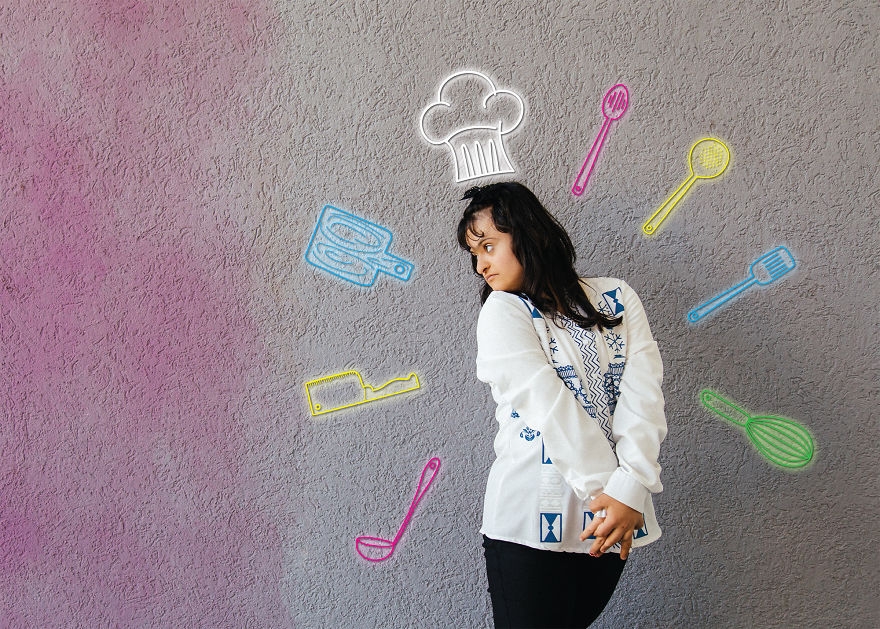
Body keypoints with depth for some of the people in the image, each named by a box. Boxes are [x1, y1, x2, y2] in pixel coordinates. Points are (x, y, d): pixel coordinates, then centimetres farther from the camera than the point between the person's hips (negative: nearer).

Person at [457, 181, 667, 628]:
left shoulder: (615, 298, 6)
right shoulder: (502, 312, -1)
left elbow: (642, 393, -6)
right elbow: (548, 403, -13)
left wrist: (629, 489, -18)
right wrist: (605, 489, -19)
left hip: (612, 517, 3)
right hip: (533, 518, -2)